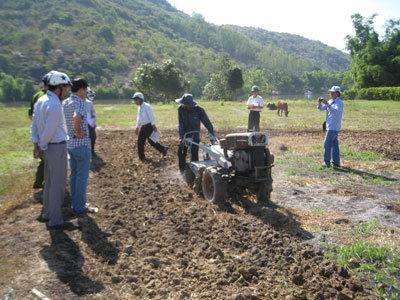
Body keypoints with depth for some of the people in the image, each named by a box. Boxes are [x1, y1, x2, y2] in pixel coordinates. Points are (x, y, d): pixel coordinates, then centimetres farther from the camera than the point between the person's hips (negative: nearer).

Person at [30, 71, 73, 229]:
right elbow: (49, 130, -19)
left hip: (48, 147, 9)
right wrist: (42, 147, -6)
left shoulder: (40, 100, 8)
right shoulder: (55, 105, -21)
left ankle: (47, 214, 29)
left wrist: (36, 144, 5)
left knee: (50, 183, 18)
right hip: (57, 147, -9)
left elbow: (34, 124, 9)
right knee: (58, 184, -1)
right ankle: (55, 220, 6)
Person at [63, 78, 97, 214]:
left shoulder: (65, 102, 8)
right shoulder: (80, 102, -17)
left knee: (74, 174, 16)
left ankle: (74, 204, 25)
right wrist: (78, 133, -22)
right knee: (82, 176, 0)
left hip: (70, 143, 9)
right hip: (81, 144, -9)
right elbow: (76, 118, -36)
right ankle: (80, 207, 8)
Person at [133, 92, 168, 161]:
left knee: (151, 141, -8)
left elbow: (151, 116, -17)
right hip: (143, 126, 9)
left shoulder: (146, 106, -13)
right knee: (140, 142, 6)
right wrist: (137, 127, 23)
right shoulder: (139, 108, 15)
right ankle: (141, 157, 14)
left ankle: (163, 149, 8)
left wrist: (153, 125, -21)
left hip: (149, 126, -9)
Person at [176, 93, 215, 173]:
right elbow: (181, 124, -13)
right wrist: (181, 137, -21)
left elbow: (207, 123, -11)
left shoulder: (199, 110, -19)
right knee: (181, 154, 7)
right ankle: (183, 172, 26)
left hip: (195, 137, -2)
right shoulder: (181, 109, -14)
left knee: (194, 156, -1)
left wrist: (212, 135, -11)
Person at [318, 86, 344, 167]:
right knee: (334, 144, 10)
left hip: (334, 127, -9)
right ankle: (336, 162, 14)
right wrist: (319, 102, -10)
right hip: (330, 126, 9)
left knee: (327, 144, -9)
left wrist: (327, 104, -34)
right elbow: (321, 108, 10)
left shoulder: (339, 102, -11)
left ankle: (327, 161, -2)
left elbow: (336, 111, -27)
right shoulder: (330, 101, 15)